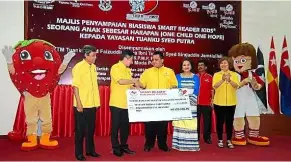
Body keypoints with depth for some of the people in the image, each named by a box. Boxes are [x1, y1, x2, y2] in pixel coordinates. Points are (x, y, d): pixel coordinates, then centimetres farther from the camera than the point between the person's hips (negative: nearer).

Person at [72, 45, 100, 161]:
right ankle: (79, 153, 19)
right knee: (80, 129, 6)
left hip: (92, 104, 7)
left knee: (91, 128, 15)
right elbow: (75, 87, -14)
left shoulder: (93, 67, 8)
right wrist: (79, 103, -17)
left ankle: (90, 150, 29)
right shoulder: (78, 67, -12)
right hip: (81, 105, -6)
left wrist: (97, 101, 13)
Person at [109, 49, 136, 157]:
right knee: (116, 126, 2)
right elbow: (121, 81, -22)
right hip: (116, 103, -7)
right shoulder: (115, 68, -9)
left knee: (125, 125, 12)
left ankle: (123, 146, 25)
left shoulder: (128, 70, 15)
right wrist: (134, 81, -12)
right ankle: (116, 148, 13)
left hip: (126, 103, 7)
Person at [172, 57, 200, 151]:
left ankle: (191, 144, 4)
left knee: (191, 123, -4)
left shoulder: (195, 77, 11)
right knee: (180, 123, -4)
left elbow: (196, 91, 1)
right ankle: (180, 144, 2)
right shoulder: (178, 76, 11)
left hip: (191, 103, 0)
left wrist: (186, 91, -14)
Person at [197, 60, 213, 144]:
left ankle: (207, 137, 15)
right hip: (196, 102, 2)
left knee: (207, 121, 4)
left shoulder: (209, 77, 3)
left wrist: (212, 100, -3)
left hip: (206, 103, -1)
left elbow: (212, 89, 3)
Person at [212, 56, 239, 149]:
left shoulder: (234, 74, 4)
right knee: (220, 121, 5)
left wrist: (229, 80, -30)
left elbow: (236, 86, -11)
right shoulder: (216, 75, 1)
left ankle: (229, 140, 19)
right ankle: (220, 140, 18)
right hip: (219, 102, -1)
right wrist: (223, 79, -32)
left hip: (231, 102, 1)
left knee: (230, 121, 7)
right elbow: (215, 86, -15)